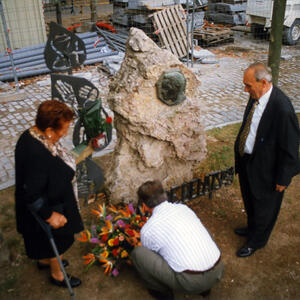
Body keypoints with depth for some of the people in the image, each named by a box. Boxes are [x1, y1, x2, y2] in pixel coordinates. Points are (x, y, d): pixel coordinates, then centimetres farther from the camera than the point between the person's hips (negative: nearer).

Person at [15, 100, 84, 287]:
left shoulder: (33, 135, -11)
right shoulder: (38, 155, -40)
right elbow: (32, 194, -33)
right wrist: (49, 215, -21)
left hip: (51, 202, 8)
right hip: (50, 208, -8)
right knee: (57, 242, 18)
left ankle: (44, 260, 60)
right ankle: (57, 275, 45)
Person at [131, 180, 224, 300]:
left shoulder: (147, 230, -2)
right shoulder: (183, 208, 11)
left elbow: (150, 258, 18)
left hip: (191, 282, -5)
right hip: (218, 270, 6)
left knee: (138, 253, 2)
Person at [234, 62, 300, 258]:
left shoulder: (282, 109, -31)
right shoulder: (256, 97, -7)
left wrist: (283, 179, -15)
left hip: (265, 168, -8)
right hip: (247, 160, 8)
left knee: (263, 206, 17)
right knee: (249, 200, 29)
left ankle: (257, 241, 42)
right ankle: (252, 228, 56)